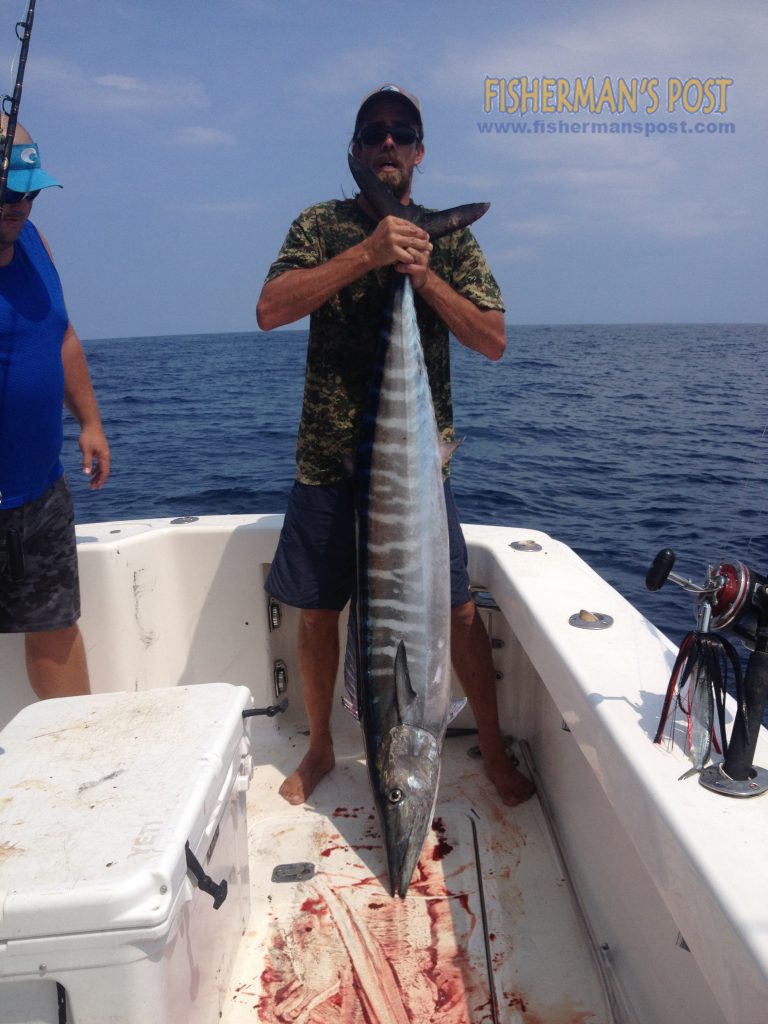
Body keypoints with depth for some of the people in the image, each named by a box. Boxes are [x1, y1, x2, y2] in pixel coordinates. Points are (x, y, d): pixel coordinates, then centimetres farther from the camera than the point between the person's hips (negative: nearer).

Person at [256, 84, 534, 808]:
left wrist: (424, 275, -14)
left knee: (458, 611, 2)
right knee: (317, 611, 9)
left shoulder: (450, 238, 8)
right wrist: (368, 255, -20)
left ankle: (493, 748, 25)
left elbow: (493, 342, -1)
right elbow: (270, 310, -12)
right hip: (328, 456, 1)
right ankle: (320, 748, 32)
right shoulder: (324, 225, 5)